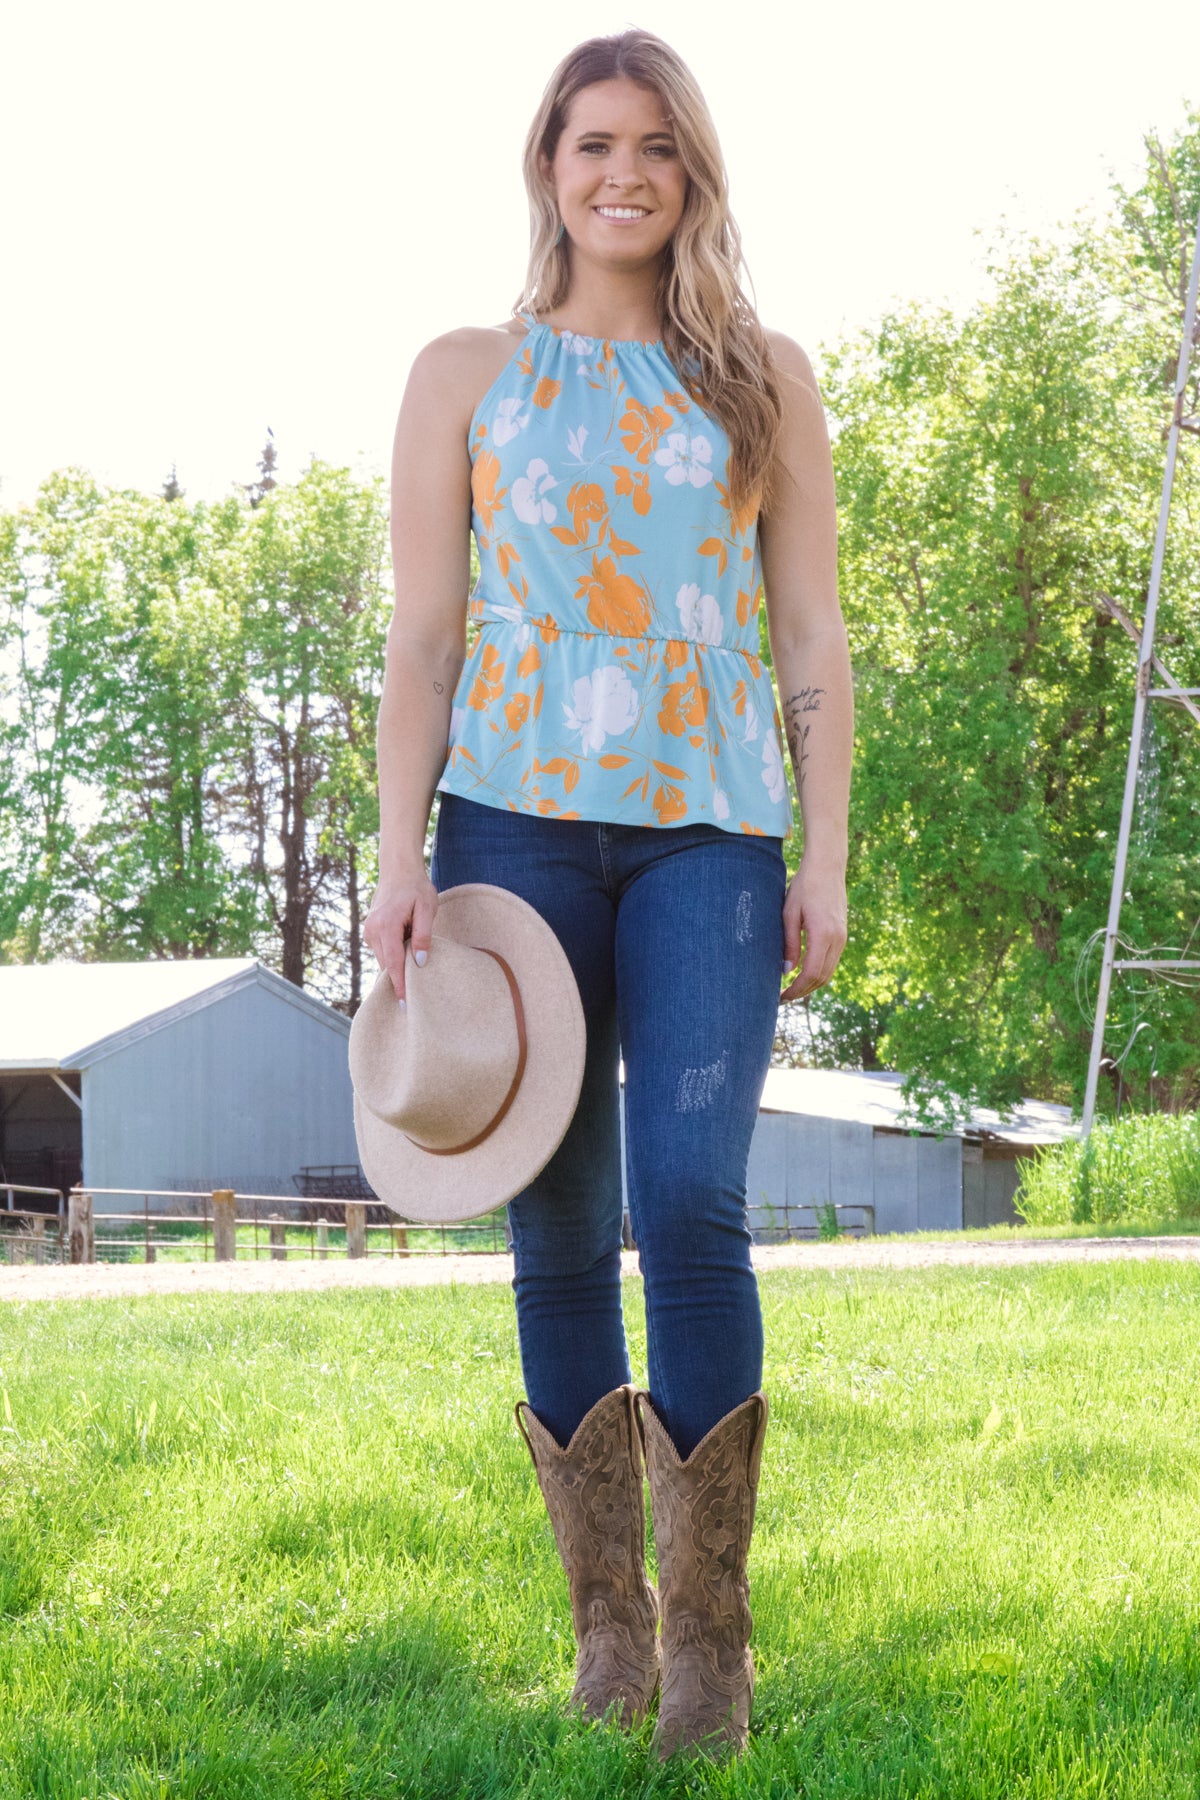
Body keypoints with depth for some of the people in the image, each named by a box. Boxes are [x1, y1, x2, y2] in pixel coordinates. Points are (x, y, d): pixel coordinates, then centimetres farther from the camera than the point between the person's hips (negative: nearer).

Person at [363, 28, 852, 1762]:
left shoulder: (762, 379, 12)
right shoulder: (467, 376, 12)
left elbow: (813, 637, 10)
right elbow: (423, 637, 8)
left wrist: (825, 859, 3)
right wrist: (402, 859, -1)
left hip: (707, 833, -1)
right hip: (517, 821, 1)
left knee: (693, 1206, -15)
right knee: (559, 1233, 2)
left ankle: (710, 1634, -4)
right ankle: (608, 1622, 12)